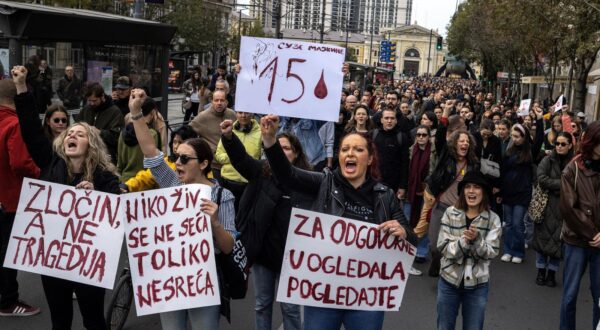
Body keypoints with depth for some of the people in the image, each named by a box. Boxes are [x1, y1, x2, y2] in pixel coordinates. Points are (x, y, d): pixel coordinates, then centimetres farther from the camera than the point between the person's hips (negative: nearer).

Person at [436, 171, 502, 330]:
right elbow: (443, 248, -12)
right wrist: (464, 241, -28)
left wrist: (476, 240, -30)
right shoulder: (450, 213, -7)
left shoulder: (493, 219, -7)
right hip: (449, 281, 1)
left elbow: (491, 253, -12)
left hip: (478, 284, 0)